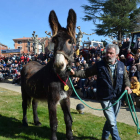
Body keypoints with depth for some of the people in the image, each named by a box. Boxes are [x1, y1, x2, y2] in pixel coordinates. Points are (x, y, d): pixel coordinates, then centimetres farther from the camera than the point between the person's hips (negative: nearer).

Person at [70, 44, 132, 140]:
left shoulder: (121, 65, 2)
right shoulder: (99, 65, -8)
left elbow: (126, 77, 13)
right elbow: (86, 73, -5)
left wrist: (127, 85, -7)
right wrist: (75, 73, -19)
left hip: (117, 98, 4)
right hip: (105, 98, -4)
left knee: (111, 120, 20)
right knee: (112, 123, -7)